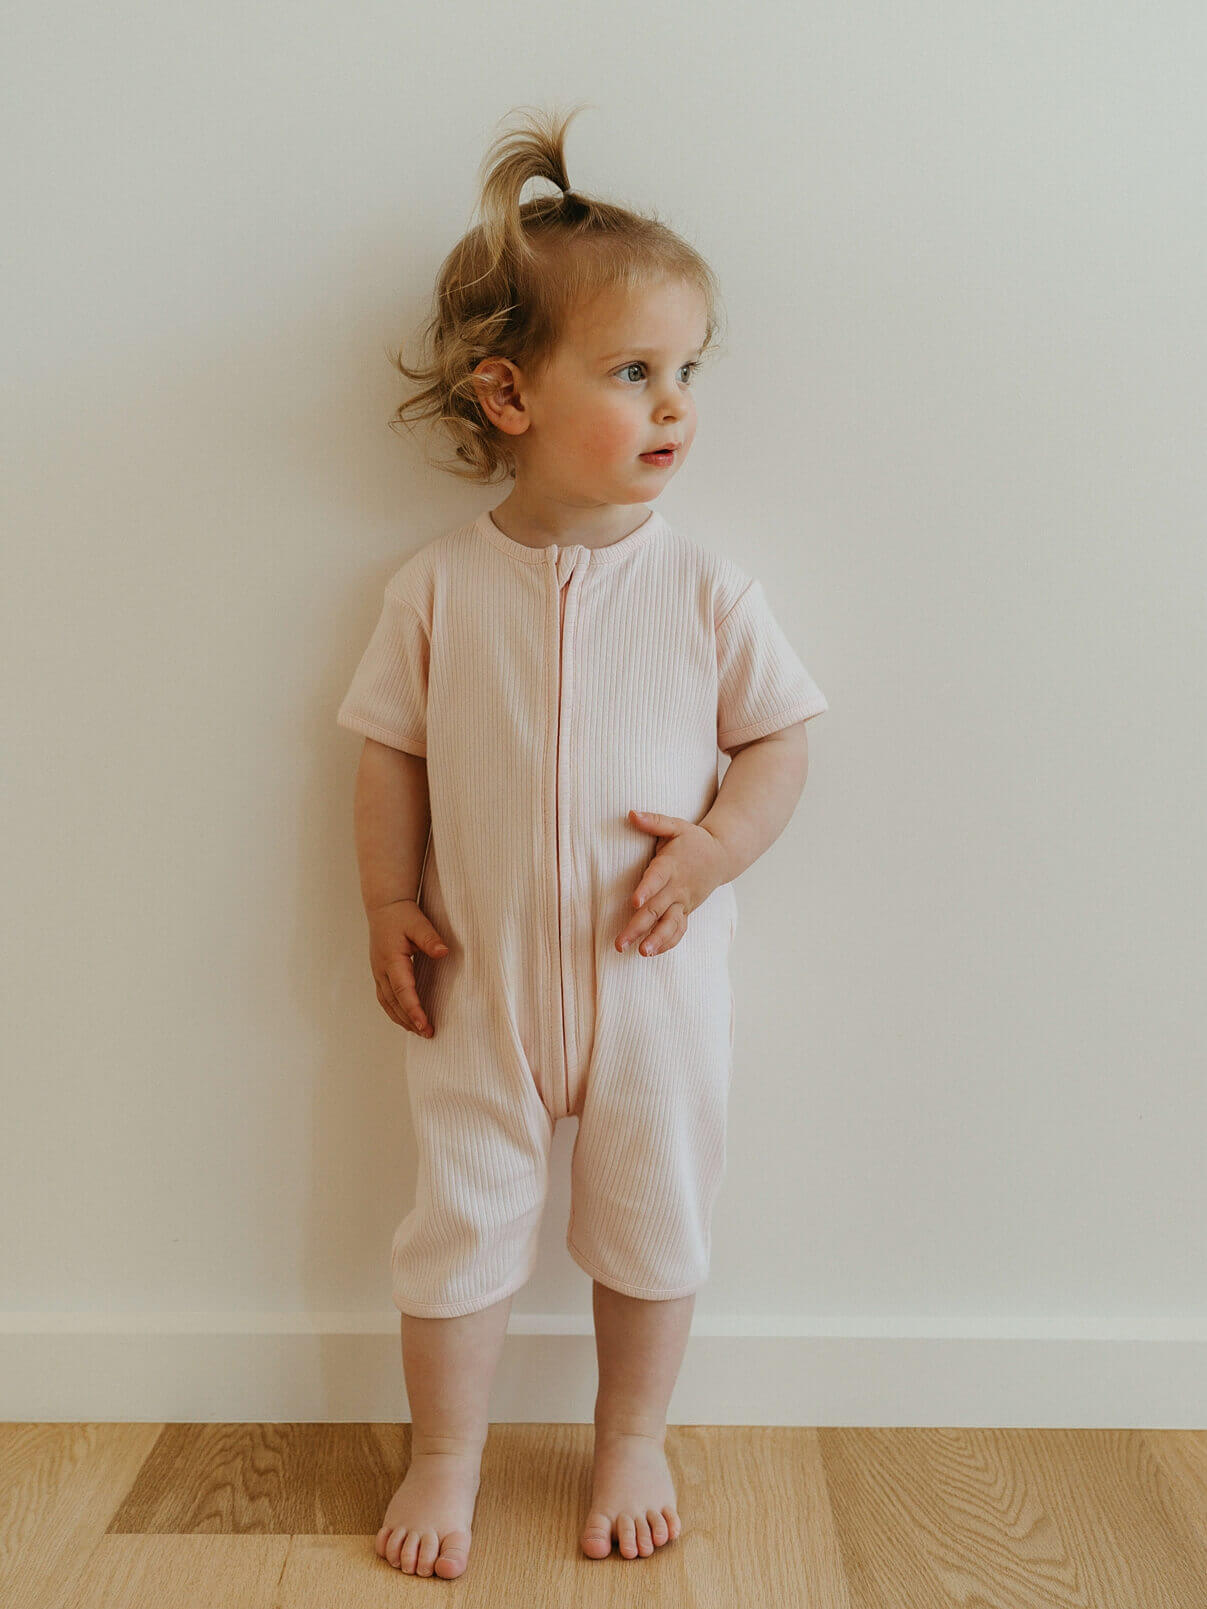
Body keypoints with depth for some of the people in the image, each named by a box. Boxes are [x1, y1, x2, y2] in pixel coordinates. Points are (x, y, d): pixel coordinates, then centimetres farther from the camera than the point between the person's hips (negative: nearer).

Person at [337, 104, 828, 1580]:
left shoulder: (704, 588, -7)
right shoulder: (438, 588, -7)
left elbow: (778, 741, 0)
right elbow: (391, 754, 1)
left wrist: (719, 843, -17)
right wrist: (387, 905, -6)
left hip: (652, 978, 1)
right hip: (481, 980, 0)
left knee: (654, 1226, 16)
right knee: (461, 1225, 12)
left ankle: (632, 1441, 41)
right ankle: (446, 1456, 36)